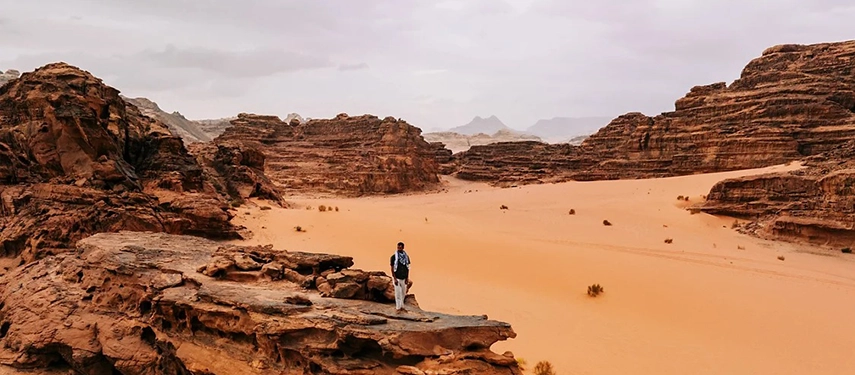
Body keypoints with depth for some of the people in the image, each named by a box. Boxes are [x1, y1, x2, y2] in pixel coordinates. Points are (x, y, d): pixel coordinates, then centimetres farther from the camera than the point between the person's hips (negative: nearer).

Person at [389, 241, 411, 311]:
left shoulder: (406, 256, 3)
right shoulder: (394, 257, -9)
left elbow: (407, 268, 8)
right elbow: (392, 268, -7)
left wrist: (407, 278, 3)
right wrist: (394, 278, -13)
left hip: (404, 278, 4)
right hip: (397, 278, -4)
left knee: (403, 293, 12)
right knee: (398, 293, -4)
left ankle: (401, 306, 26)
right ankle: (398, 307, 4)